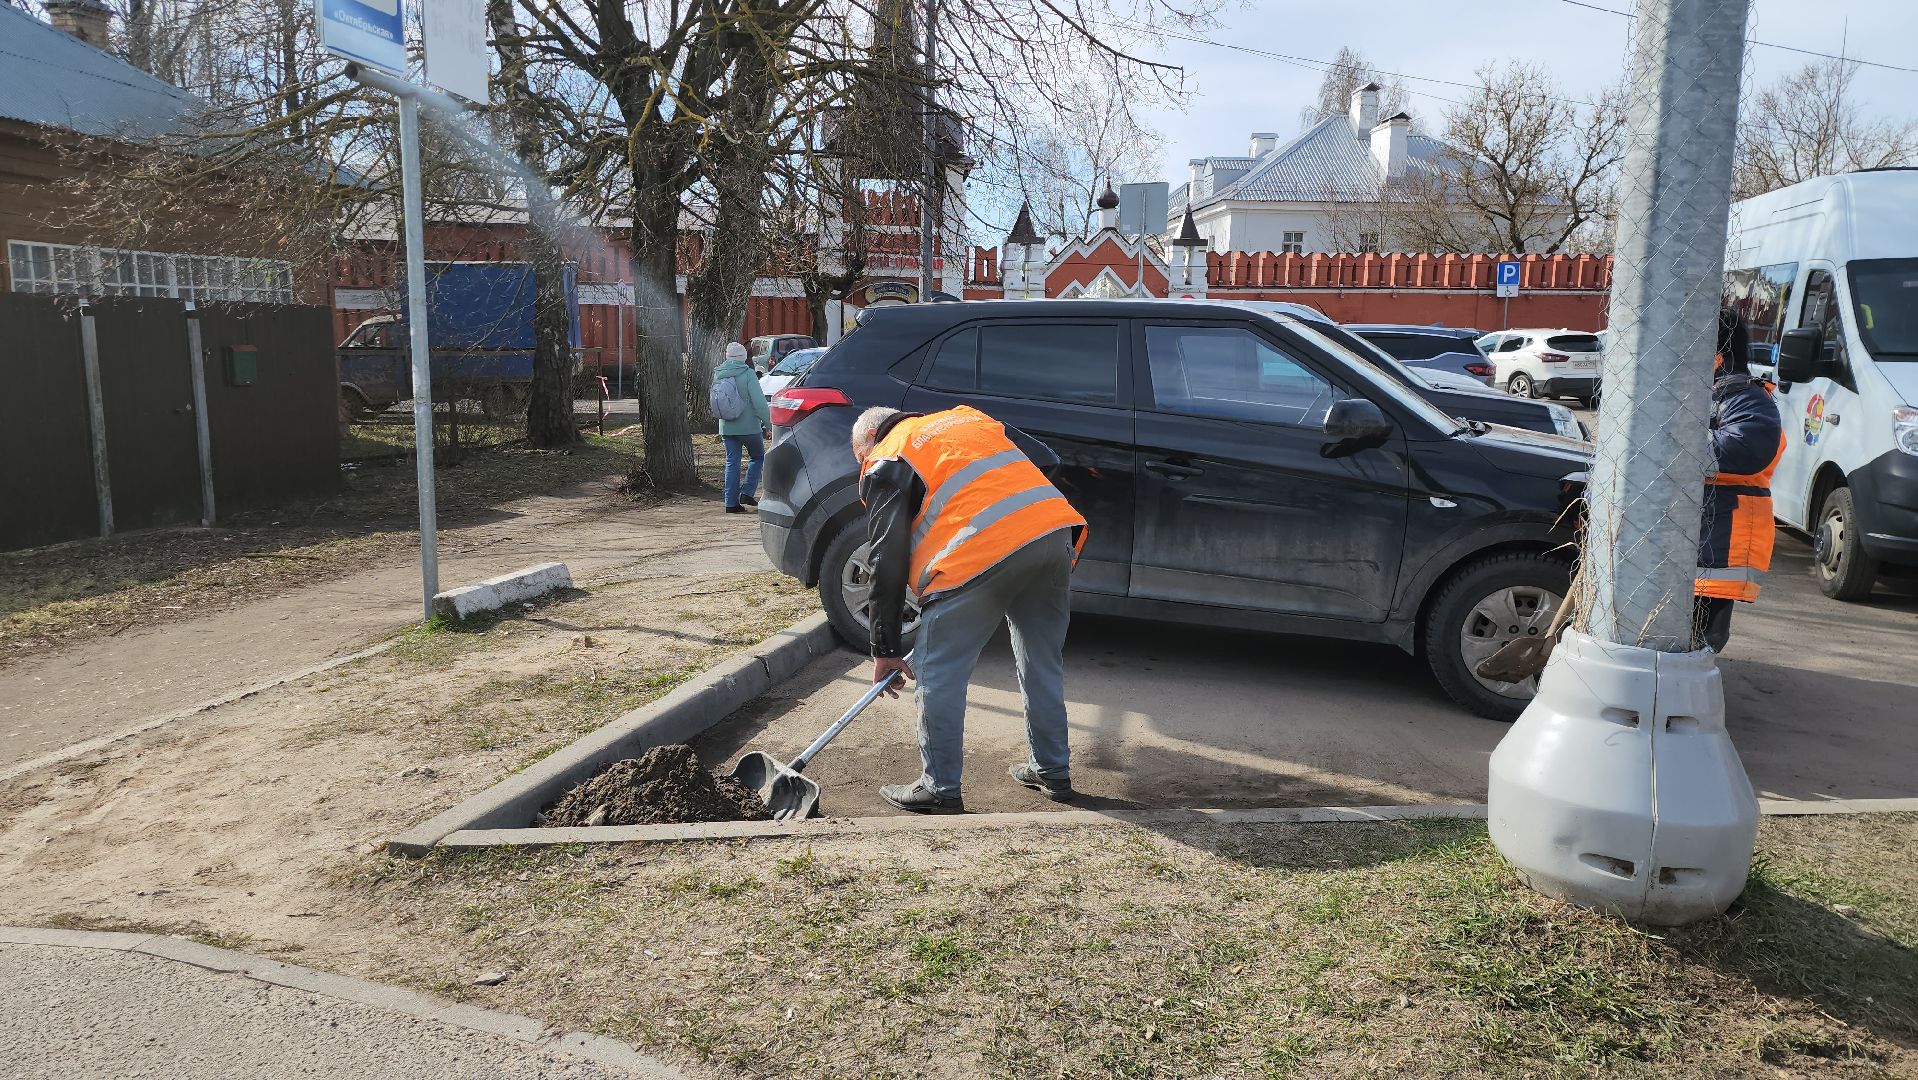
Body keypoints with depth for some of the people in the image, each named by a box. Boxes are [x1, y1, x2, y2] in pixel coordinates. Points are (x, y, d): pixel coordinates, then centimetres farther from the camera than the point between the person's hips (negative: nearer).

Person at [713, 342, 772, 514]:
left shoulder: (718, 375, 6)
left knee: (731, 463, 9)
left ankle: (731, 502, 6)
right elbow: (759, 403, -15)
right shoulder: (748, 374, -12)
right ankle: (747, 492, 4)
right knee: (758, 457, 14)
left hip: (726, 427, 5)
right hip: (749, 427, -5)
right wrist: (769, 425, -11)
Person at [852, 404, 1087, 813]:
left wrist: (885, 649, 10)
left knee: (939, 674, 7)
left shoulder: (886, 462, 12)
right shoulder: (966, 417, 31)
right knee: (1044, 665, 20)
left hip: (981, 553, -7)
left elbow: (888, 562, 6)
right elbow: (1047, 462, 25)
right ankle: (1052, 772, 31)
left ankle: (939, 788, 13)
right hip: (1056, 533, 7)